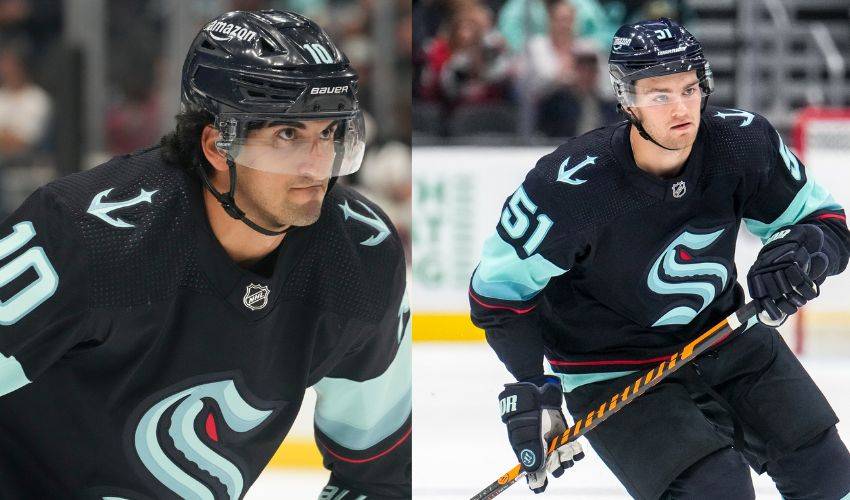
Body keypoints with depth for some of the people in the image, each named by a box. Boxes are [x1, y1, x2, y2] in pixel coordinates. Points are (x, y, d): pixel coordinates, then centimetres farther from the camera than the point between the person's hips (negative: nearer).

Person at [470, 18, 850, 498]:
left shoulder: (743, 141, -16)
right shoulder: (570, 185, -26)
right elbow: (498, 286, -14)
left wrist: (800, 252, -29)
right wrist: (528, 389, -20)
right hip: (613, 364, -5)